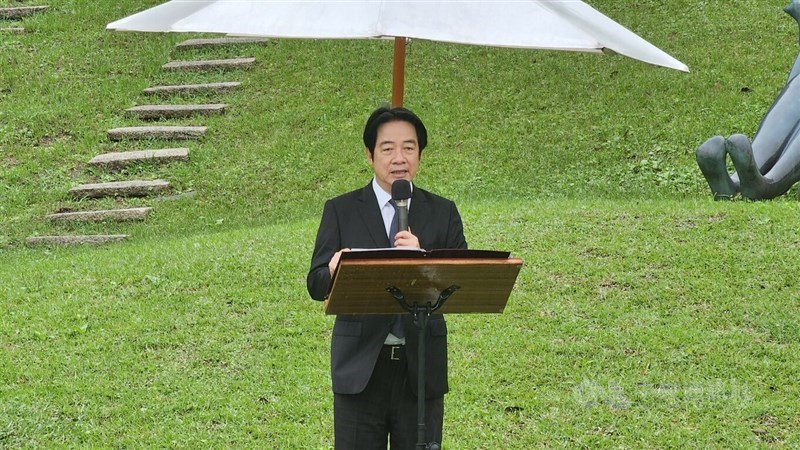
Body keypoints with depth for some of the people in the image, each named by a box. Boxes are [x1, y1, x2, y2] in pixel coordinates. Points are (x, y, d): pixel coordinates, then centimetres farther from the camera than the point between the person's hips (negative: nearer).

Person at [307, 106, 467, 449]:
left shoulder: (442, 213, 6)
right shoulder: (341, 211, 4)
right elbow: (316, 285, -3)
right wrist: (334, 271, -26)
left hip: (422, 366, 1)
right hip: (360, 366, -1)